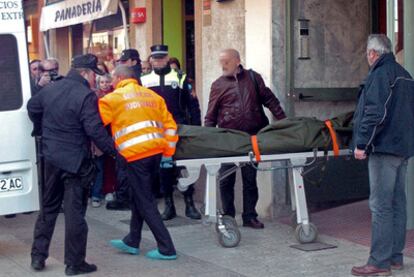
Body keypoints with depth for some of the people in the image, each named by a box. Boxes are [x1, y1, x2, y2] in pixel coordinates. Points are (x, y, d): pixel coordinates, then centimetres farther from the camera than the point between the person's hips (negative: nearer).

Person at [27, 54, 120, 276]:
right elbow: (95, 131, -23)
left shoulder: (50, 89, 6)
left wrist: (41, 129, 38)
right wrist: (114, 151, -15)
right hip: (75, 161, -7)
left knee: (48, 207, 18)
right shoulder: (86, 96, -17)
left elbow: (32, 107, 23)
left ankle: (38, 255, 22)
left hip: (51, 157, 7)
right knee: (75, 211, 1)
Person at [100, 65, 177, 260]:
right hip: (156, 151, 6)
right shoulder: (153, 96, 17)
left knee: (145, 202, 1)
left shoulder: (112, 98, 2)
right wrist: (168, 151, 16)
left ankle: (166, 249, 1)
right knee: (139, 197, 20)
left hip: (136, 154, -6)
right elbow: (169, 125, 13)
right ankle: (132, 242, 30)